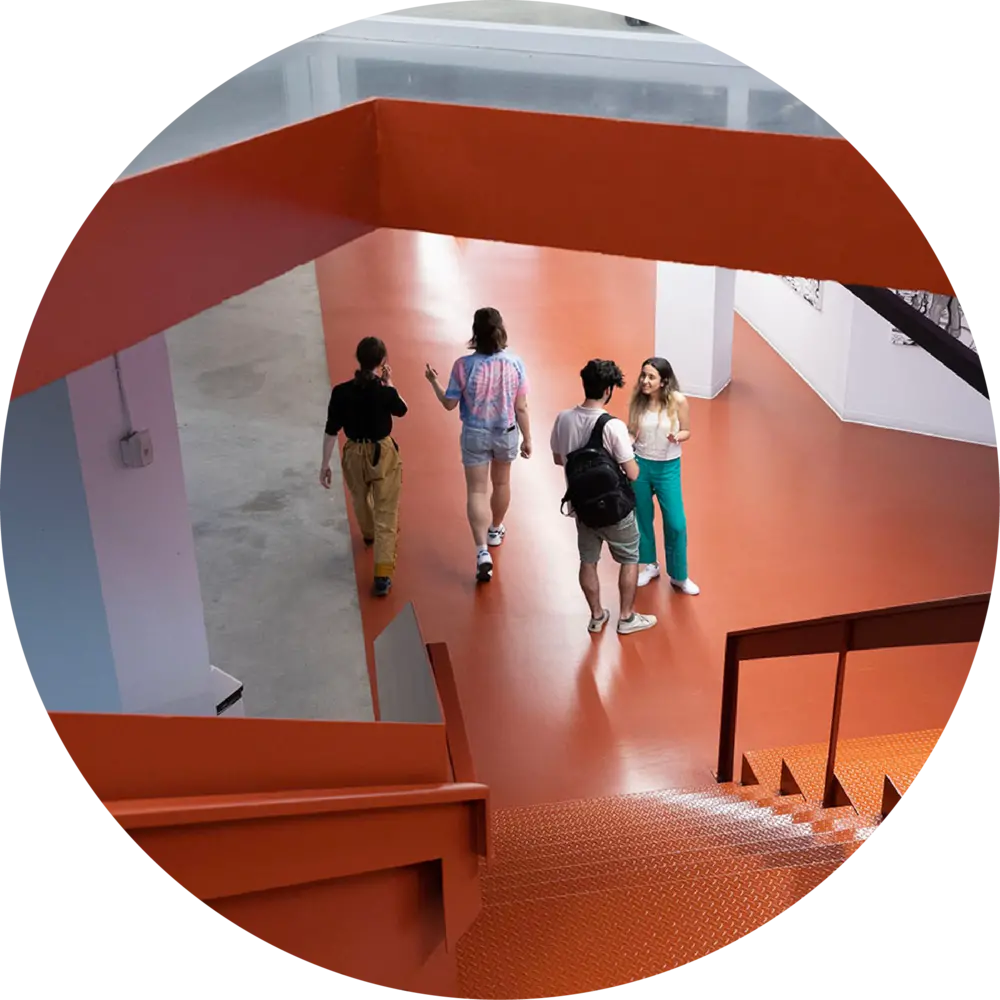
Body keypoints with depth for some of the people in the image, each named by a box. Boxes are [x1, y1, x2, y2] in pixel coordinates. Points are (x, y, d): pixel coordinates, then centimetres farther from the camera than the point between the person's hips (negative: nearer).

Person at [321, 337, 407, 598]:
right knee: (385, 513, 4)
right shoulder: (386, 393, -20)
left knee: (361, 499, 31)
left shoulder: (341, 392, -15)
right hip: (383, 454, -3)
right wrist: (389, 384, 10)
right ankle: (382, 575, -3)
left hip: (354, 454, 3)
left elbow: (331, 431, -9)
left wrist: (325, 465, 0)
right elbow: (401, 410, 3)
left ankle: (369, 536, 61)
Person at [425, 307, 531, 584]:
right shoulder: (515, 363, -15)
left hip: (474, 434, -2)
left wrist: (434, 382, 9)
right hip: (506, 433, 2)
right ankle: (495, 530, 47)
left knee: (476, 491, 6)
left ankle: (482, 551, -6)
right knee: (501, 483, 25)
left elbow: (449, 404, -8)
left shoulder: (464, 365, -19)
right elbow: (521, 408, -9)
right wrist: (527, 438, 4)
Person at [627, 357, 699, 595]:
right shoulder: (637, 400, -9)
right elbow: (632, 432, 0)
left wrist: (676, 437, -26)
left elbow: (687, 431, -4)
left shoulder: (678, 401, -16)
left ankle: (679, 576, 20)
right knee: (642, 518, 15)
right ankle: (649, 565, 38)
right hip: (640, 464, 2)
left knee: (676, 524, 0)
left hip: (668, 468, -2)